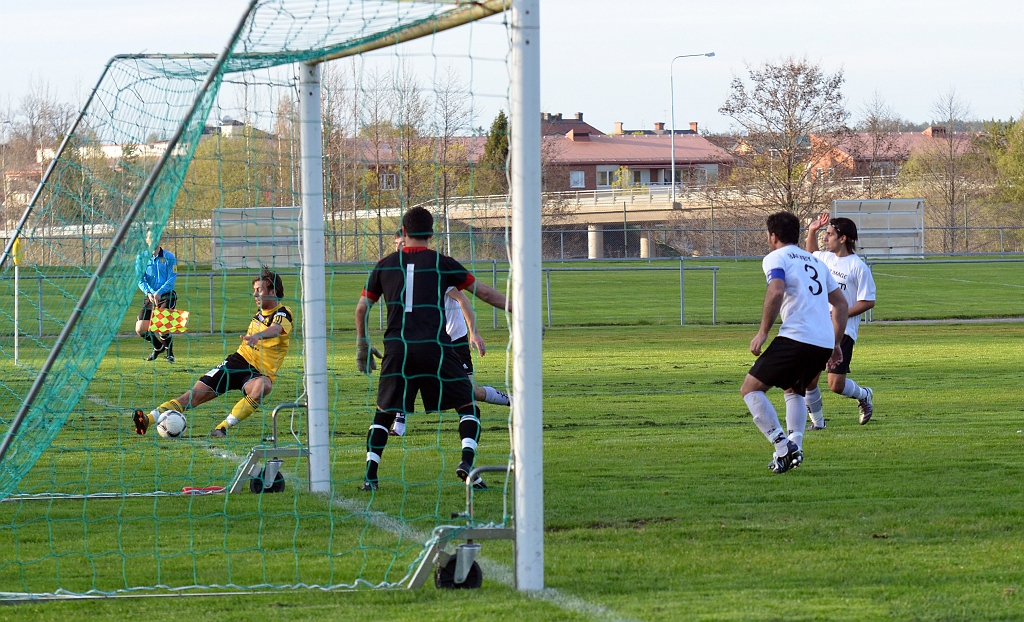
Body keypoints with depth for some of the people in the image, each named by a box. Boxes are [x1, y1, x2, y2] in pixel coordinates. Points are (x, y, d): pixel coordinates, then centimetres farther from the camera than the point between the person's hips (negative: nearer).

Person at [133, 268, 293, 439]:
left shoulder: (282, 314, -12)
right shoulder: (260, 312, 9)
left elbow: (275, 329, -37)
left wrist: (257, 336, -57)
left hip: (259, 373, -6)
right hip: (238, 360, 6)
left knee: (263, 387, -41)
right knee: (196, 393, -9)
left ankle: (222, 428, -38)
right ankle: (148, 419, -12)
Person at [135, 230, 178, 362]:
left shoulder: (169, 257, -1)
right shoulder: (141, 258, 5)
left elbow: (172, 279, -9)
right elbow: (140, 279, -1)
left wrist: (159, 293, -23)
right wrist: (149, 293, -20)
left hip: (166, 296, -3)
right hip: (149, 297, 3)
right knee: (140, 329, -6)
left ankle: (170, 353, 6)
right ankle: (158, 347, 26)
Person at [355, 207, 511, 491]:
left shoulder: (385, 265, 12)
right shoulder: (441, 263, 6)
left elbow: (362, 308, 16)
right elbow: (484, 292, 9)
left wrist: (362, 344, 29)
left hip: (397, 349, 2)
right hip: (435, 347, -2)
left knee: (384, 412, 15)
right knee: (468, 405, 7)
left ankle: (370, 475, 7)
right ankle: (467, 461, -14)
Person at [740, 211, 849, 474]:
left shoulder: (775, 258, 4)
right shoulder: (815, 261, 26)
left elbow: (776, 291, -16)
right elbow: (841, 303, 27)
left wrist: (763, 332, -12)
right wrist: (835, 344, 29)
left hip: (796, 337, -8)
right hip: (825, 344, 8)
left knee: (751, 389, 1)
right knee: (794, 391, 30)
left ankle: (783, 446, -13)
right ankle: (795, 446, 10)